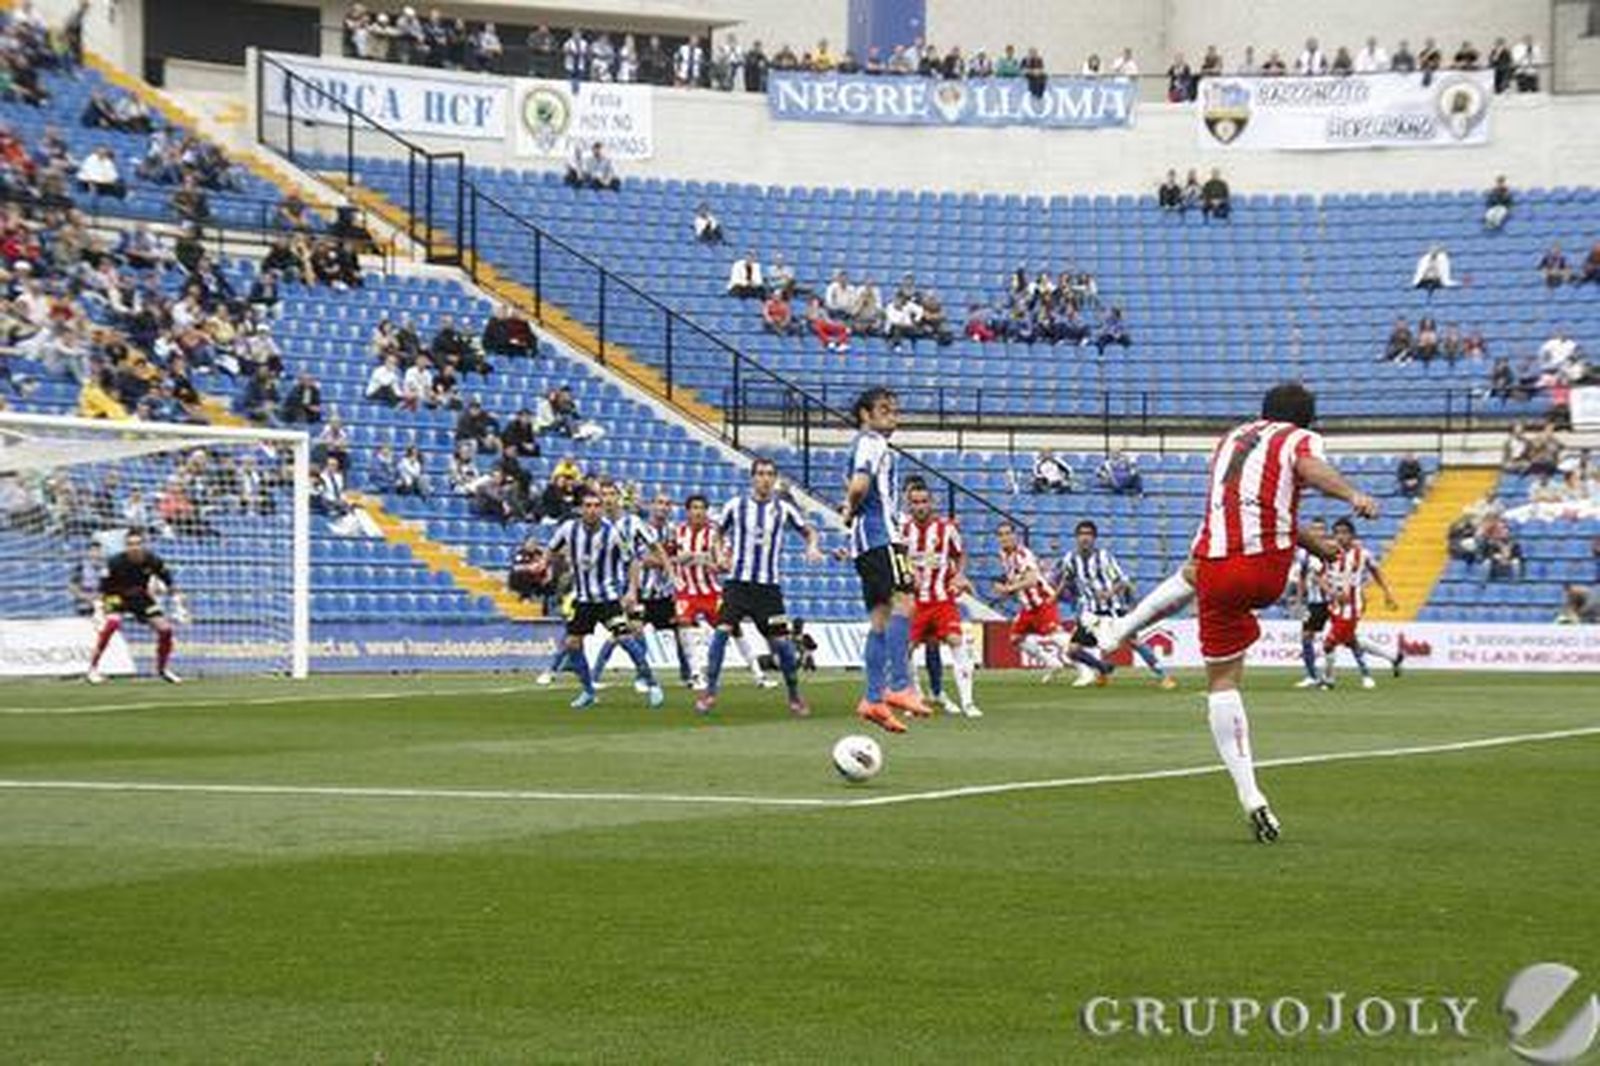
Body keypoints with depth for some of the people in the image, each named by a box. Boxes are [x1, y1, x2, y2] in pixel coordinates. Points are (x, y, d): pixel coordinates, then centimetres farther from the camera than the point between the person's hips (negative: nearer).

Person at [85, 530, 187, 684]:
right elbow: (102, 589, -19)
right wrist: (99, 611, -27)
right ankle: (92, 669, -26)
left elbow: (169, 583, -3)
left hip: (140, 597, 4)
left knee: (165, 628, -7)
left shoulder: (152, 560, -19)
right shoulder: (116, 562, -27)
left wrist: (178, 606, -5)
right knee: (112, 622, -34)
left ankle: (163, 669, 20)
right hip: (117, 596, -4)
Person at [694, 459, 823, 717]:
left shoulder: (783, 508, 4)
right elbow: (717, 531, 17)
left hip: (769, 585, 1)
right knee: (722, 629, -18)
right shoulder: (736, 505, 2)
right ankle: (709, 692, -10)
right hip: (738, 581, -1)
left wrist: (812, 547, -7)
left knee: (780, 640, -2)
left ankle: (794, 696, 17)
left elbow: (809, 531, 14)